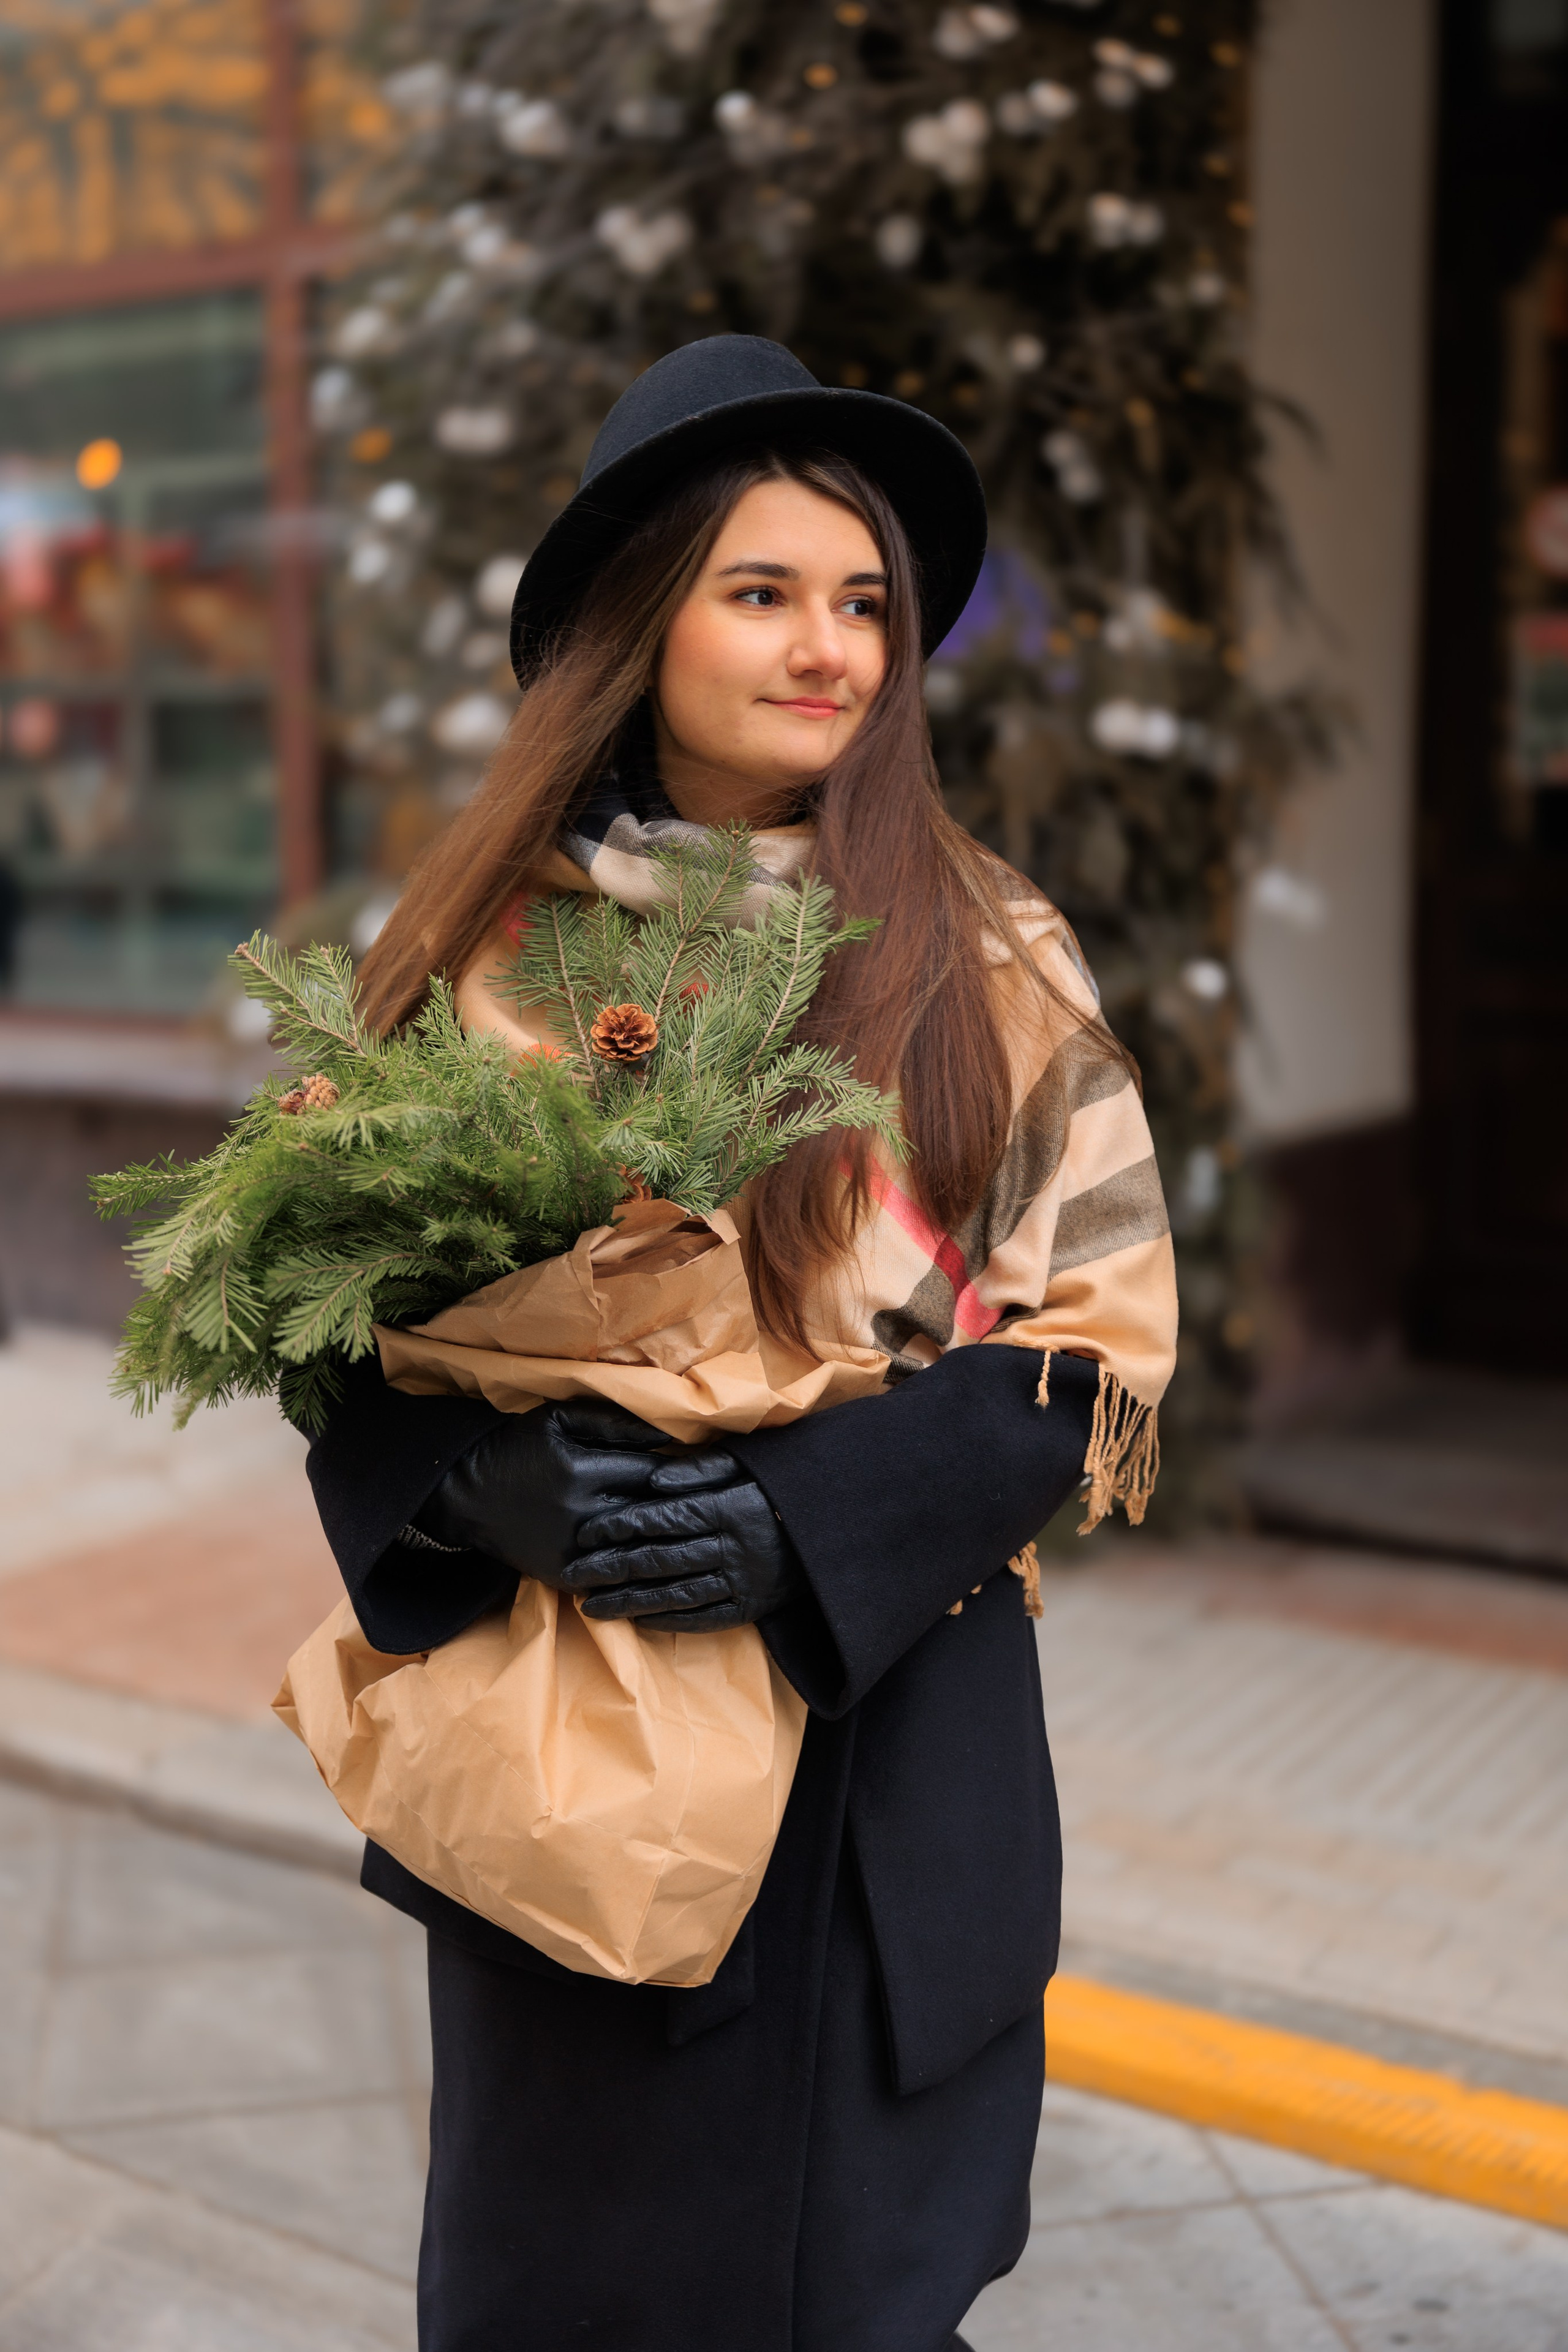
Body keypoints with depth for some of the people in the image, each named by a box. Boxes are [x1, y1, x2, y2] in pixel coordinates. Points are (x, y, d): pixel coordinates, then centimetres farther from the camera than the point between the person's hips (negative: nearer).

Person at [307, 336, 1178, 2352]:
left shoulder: (985, 958, -4)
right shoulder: (490, 939, -1)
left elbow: (1098, 1342, -6)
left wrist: (808, 1524, -20)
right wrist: (482, 1480, -20)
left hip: (888, 1723, 0)